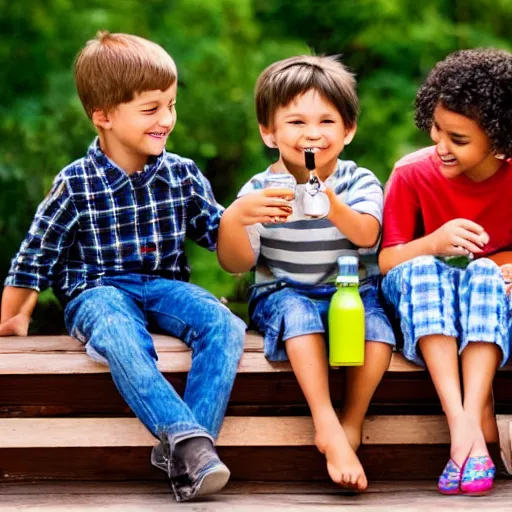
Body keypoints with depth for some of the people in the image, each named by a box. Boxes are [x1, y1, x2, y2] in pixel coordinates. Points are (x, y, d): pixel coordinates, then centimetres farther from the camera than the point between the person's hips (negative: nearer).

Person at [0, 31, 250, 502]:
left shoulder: (183, 175, 6)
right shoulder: (76, 184, -4)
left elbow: (220, 235, 11)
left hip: (164, 286, 4)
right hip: (97, 291, -3)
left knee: (224, 326, -28)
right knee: (122, 339, -40)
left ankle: (185, 449, -41)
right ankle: (185, 434, -53)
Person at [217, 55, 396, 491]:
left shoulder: (359, 182, -1)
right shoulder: (261, 190, -1)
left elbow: (366, 235, -21)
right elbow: (238, 264, -5)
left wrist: (332, 206, -42)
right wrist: (233, 220, -27)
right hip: (284, 293, 0)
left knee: (377, 325, -31)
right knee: (296, 310, -35)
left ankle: (352, 424, -18)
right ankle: (327, 426, -37)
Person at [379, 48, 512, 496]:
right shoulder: (413, 176, -11)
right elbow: (385, 262, -12)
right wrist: (432, 244, -31)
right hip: (424, 305, 0)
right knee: (421, 269, -32)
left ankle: (471, 419, -43)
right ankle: (470, 421, -45)